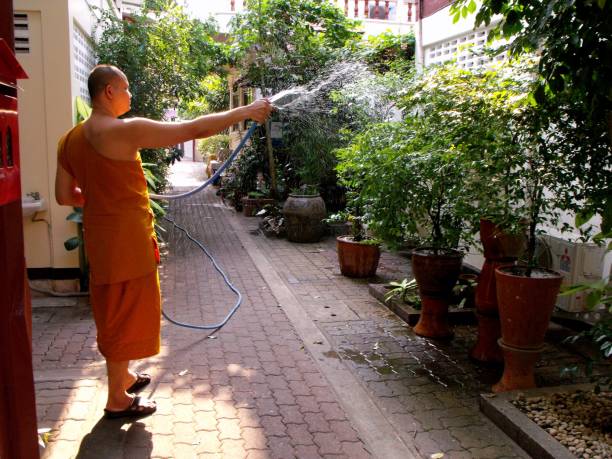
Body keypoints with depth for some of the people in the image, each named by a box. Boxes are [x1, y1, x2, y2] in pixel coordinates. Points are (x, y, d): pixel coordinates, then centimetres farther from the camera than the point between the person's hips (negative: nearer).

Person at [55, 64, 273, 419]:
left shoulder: (71, 140, 7)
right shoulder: (125, 130, -19)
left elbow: (65, 196, 9)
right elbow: (194, 129, -19)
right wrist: (245, 111, -11)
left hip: (101, 236, 9)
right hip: (127, 239, -8)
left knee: (115, 310, 22)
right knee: (125, 314, 4)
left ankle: (123, 375, 40)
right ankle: (118, 399, 18)